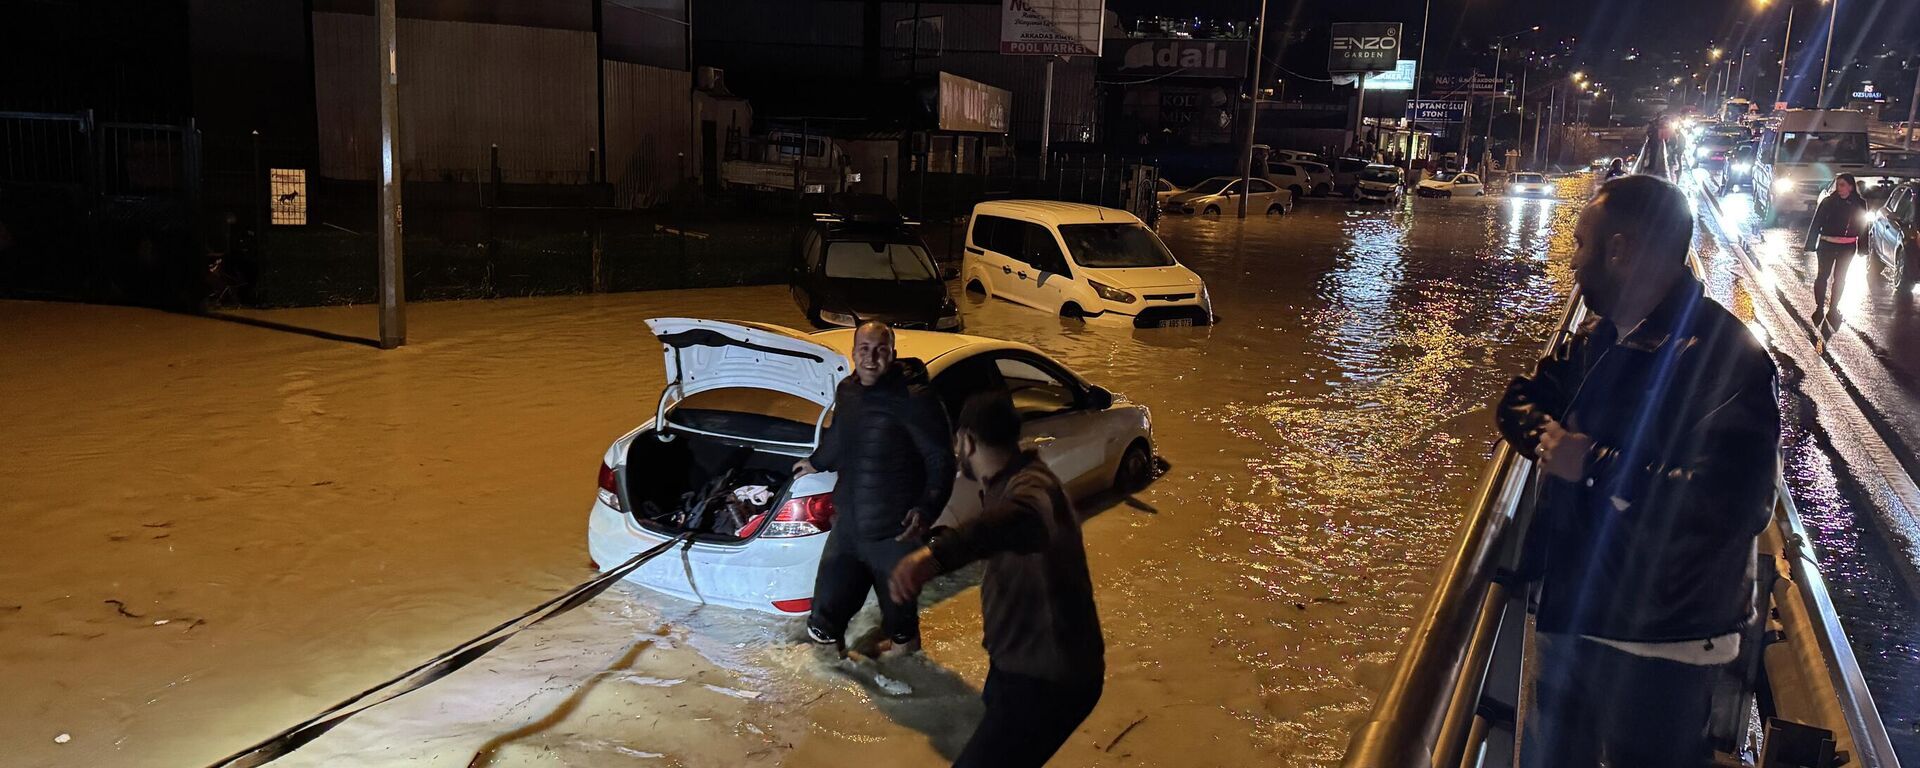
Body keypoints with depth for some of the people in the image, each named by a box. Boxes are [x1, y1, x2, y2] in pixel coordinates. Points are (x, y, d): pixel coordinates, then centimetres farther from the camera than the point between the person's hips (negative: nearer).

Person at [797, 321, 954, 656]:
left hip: (895, 535, -6)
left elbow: (942, 461, -15)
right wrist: (816, 462, 43)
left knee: (900, 624, 12)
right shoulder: (846, 391, 5)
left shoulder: (914, 399, -17)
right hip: (847, 528, 6)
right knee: (823, 624, 13)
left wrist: (926, 509, -28)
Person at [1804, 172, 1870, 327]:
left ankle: (1833, 309, 24)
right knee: (1823, 276, 0)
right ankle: (1819, 308, 9)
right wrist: (1809, 245, -8)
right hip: (1827, 245, -2)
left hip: (1847, 248, 2)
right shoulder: (1828, 201, -7)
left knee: (1840, 278, 12)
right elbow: (1816, 223, -6)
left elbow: (1862, 227, 5)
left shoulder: (1859, 204, -1)